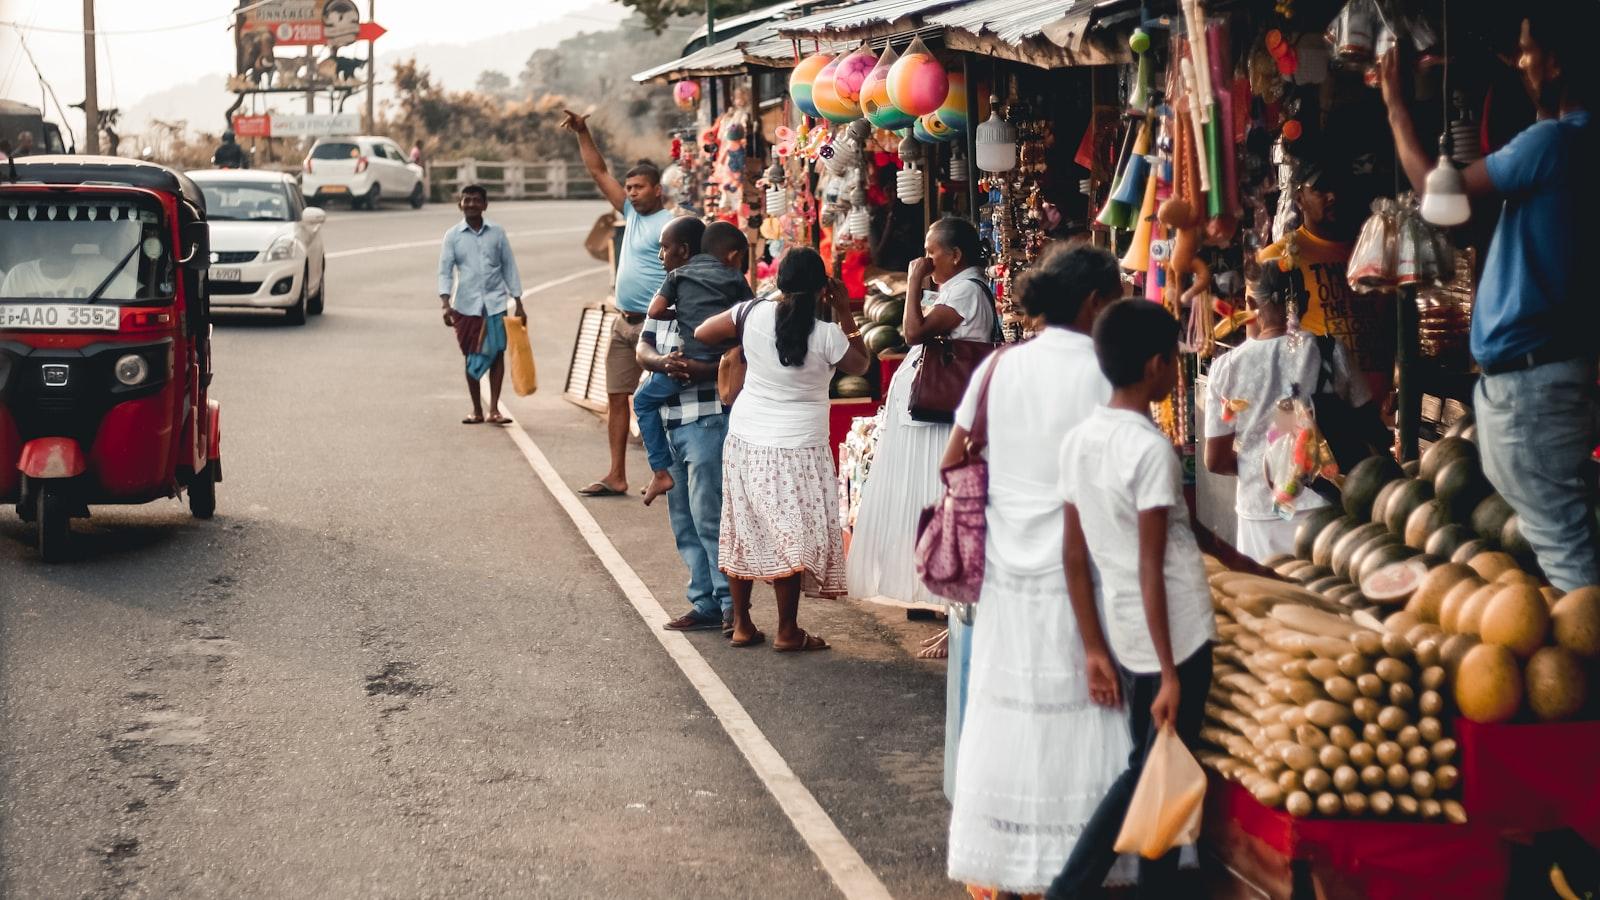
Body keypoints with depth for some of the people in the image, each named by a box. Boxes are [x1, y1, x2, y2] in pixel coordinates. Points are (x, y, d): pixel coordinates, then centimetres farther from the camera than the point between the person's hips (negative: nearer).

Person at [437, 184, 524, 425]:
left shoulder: (497, 233, 4)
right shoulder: (453, 235, 2)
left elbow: (509, 268, 9)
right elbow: (445, 271, -1)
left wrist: (518, 304, 6)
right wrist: (446, 304, -14)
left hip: (495, 302, 0)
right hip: (467, 304, 0)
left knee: (497, 353, -4)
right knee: (471, 357, 6)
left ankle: (494, 410, -1)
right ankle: (477, 410, 14)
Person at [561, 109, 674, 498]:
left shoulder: (669, 224, -11)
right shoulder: (632, 213, 13)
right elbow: (599, 173, 18)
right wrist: (582, 133, 12)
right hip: (624, 323, 9)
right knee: (616, 397, 8)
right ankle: (616, 477, 11)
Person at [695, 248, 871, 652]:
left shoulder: (753, 313, -8)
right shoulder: (827, 335, -15)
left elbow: (703, 333, 5)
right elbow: (861, 364, 4)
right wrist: (845, 314, 6)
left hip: (745, 440, 4)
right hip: (797, 449, -4)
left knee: (743, 531, 13)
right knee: (792, 536, 4)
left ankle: (742, 625, 21)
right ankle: (788, 631, 9)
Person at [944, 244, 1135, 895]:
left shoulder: (999, 365, 3)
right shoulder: (1104, 373, -10)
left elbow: (953, 461, 5)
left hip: (1006, 572, 5)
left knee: (1007, 715, 13)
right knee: (1075, 727, 5)